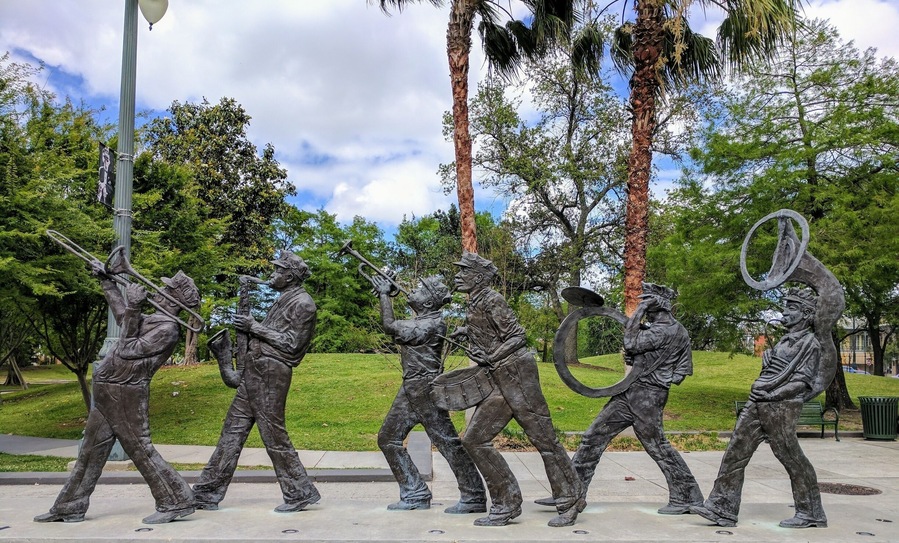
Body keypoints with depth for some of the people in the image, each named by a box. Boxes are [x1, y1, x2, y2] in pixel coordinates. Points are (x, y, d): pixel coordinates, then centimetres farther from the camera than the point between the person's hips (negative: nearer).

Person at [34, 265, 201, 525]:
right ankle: (69, 508, 27)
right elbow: (121, 314, 32)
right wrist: (106, 280, 32)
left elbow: (128, 350, -17)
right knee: (91, 451, 16)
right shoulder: (151, 319, 13)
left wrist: (133, 309, -17)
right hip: (107, 394, 10)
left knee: (140, 450, -7)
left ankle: (176, 502, 0)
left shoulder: (167, 329, -16)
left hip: (126, 394, -10)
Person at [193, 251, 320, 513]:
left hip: (271, 373, -10)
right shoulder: (284, 300, 20)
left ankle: (301, 493, 7)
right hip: (255, 370, 10)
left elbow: (291, 343, -15)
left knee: (274, 435, -5)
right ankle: (207, 493, 15)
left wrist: (255, 327, -13)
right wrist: (249, 327, 6)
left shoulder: (303, 303, -10)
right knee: (233, 429, 10)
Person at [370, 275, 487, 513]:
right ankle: (416, 495, 17)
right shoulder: (419, 320, 14)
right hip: (410, 390, 10)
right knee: (388, 439, 11)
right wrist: (384, 293, 8)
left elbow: (390, 327, -18)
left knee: (448, 442, -7)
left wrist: (384, 294, -7)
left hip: (426, 390, -10)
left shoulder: (433, 324, -16)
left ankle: (474, 497, 2)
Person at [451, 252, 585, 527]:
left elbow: (517, 336, -12)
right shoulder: (473, 305, 14)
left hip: (517, 373, -9)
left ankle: (571, 501, 12)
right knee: (474, 439, 3)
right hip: (499, 381, 9)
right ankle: (507, 504, 8)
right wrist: (467, 331, 14)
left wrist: (491, 357, -17)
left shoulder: (492, 300, -11)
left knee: (544, 438, -1)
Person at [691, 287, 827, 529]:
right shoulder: (785, 339, 20)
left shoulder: (810, 343, -4)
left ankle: (811, 514, 17)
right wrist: (767, 357, 9)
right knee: (736, 451, 2)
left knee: (791, 458, 0)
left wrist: (772, 395, -17)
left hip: (781, 407, -8)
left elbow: (803, 382, -12)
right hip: (757, 404, 8)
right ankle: (722, 508, 4)